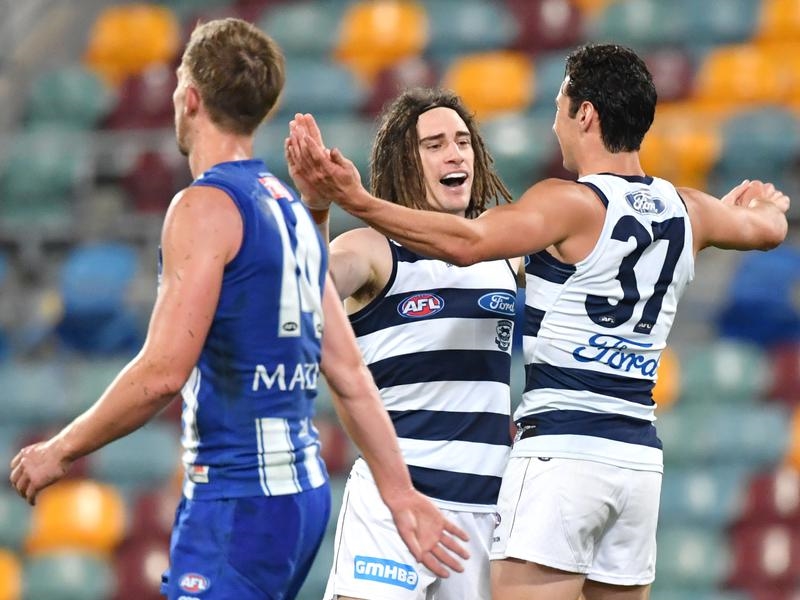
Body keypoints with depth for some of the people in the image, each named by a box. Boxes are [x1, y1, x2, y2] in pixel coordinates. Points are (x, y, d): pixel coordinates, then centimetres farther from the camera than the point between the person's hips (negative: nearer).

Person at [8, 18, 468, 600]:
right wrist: (401, 493, 16)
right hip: (302, 488, 9)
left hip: (237, 498, -9)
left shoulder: (206, 207, -12)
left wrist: (60, 451, -8)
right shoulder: (293, 210, 15)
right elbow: (351, 375, 14)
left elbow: (163, 371, -19)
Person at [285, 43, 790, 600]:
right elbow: (769, 229, 33)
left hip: (561, 449, -7)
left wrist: (357, 200, -31)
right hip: (639, 456, 7)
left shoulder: (571, 202, -9)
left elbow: (468, 242, -26)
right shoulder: (686, 210, 12)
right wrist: (763, 204, 57)